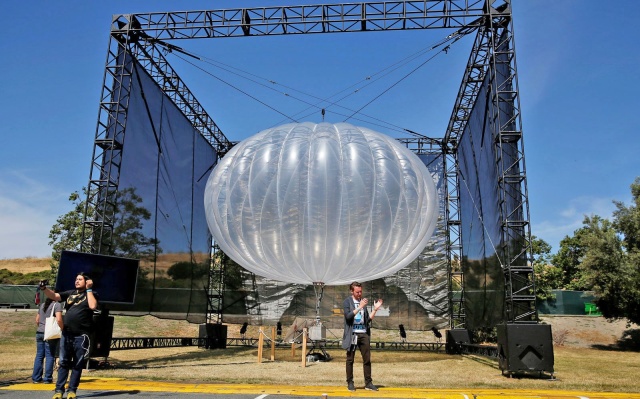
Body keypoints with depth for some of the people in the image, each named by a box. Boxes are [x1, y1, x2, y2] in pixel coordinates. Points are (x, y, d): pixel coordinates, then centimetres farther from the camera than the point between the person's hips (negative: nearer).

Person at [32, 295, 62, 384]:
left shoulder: (42, 305, 16)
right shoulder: (57, 305, -8)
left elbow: (37, 320, 20)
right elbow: (59, 319, -18)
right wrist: (62, 330, -8)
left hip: (39, 333, 7)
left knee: (39, 355, 12)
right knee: (50, 356, 0)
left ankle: (36, 378, 15)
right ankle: (47, 378, 2)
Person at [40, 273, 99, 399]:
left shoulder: (91, 294, 2)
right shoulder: (70, 293, 13)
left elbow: (93, 306, -16)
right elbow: (54, 296, 2)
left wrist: (89, 289, -10)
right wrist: (44, 288, -17)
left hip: (81, 336, -4)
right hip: (66, 334, 4)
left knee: (78, 364, 4)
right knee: (64, 362, 7)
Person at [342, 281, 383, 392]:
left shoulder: (363, 301, 13)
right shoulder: (347, 301, 0)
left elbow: (368, 320, 13)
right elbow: (348, 316, -16)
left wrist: (375, 309, 1)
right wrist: (360, 307, -21)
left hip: (364, 334, 4)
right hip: (352, 334, -4)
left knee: (367, 359, 5)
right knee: (350, 359, 3)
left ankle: (368, 383, 12)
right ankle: (350, 383, 12)